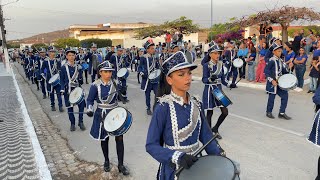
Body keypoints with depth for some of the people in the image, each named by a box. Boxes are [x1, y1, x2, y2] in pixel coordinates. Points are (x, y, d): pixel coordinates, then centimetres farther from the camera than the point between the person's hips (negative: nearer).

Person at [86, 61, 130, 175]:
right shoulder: (95, 85, -13)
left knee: (119, 138, -1)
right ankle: (106, 161, 37)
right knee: (104, 139, 13)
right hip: (102, 115, -2)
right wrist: (89, 109, -21)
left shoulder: (115, 83, -2)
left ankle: (120, 164, 14)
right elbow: (90, 100, -6)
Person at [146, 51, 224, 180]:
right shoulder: (163, 108, -20)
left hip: (196, 164, 6)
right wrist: (177, 157, -29)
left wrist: (219, 154, -10)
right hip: (173, 170, -5)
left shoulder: (196, 104, -4)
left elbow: (205, 135, 2)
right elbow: (151, 145, -18)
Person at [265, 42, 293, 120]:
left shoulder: (280, 61, 11)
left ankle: (282, 113, 14)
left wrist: (288, 67, -1)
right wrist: (272, 80, -23)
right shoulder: (272, 61, -13)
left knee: (285, 95, 4)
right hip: (273, 83, -8)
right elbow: (266, 71, -20)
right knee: (272, 97, 3)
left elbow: (283, 71, 17)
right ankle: (269, 112, 22)